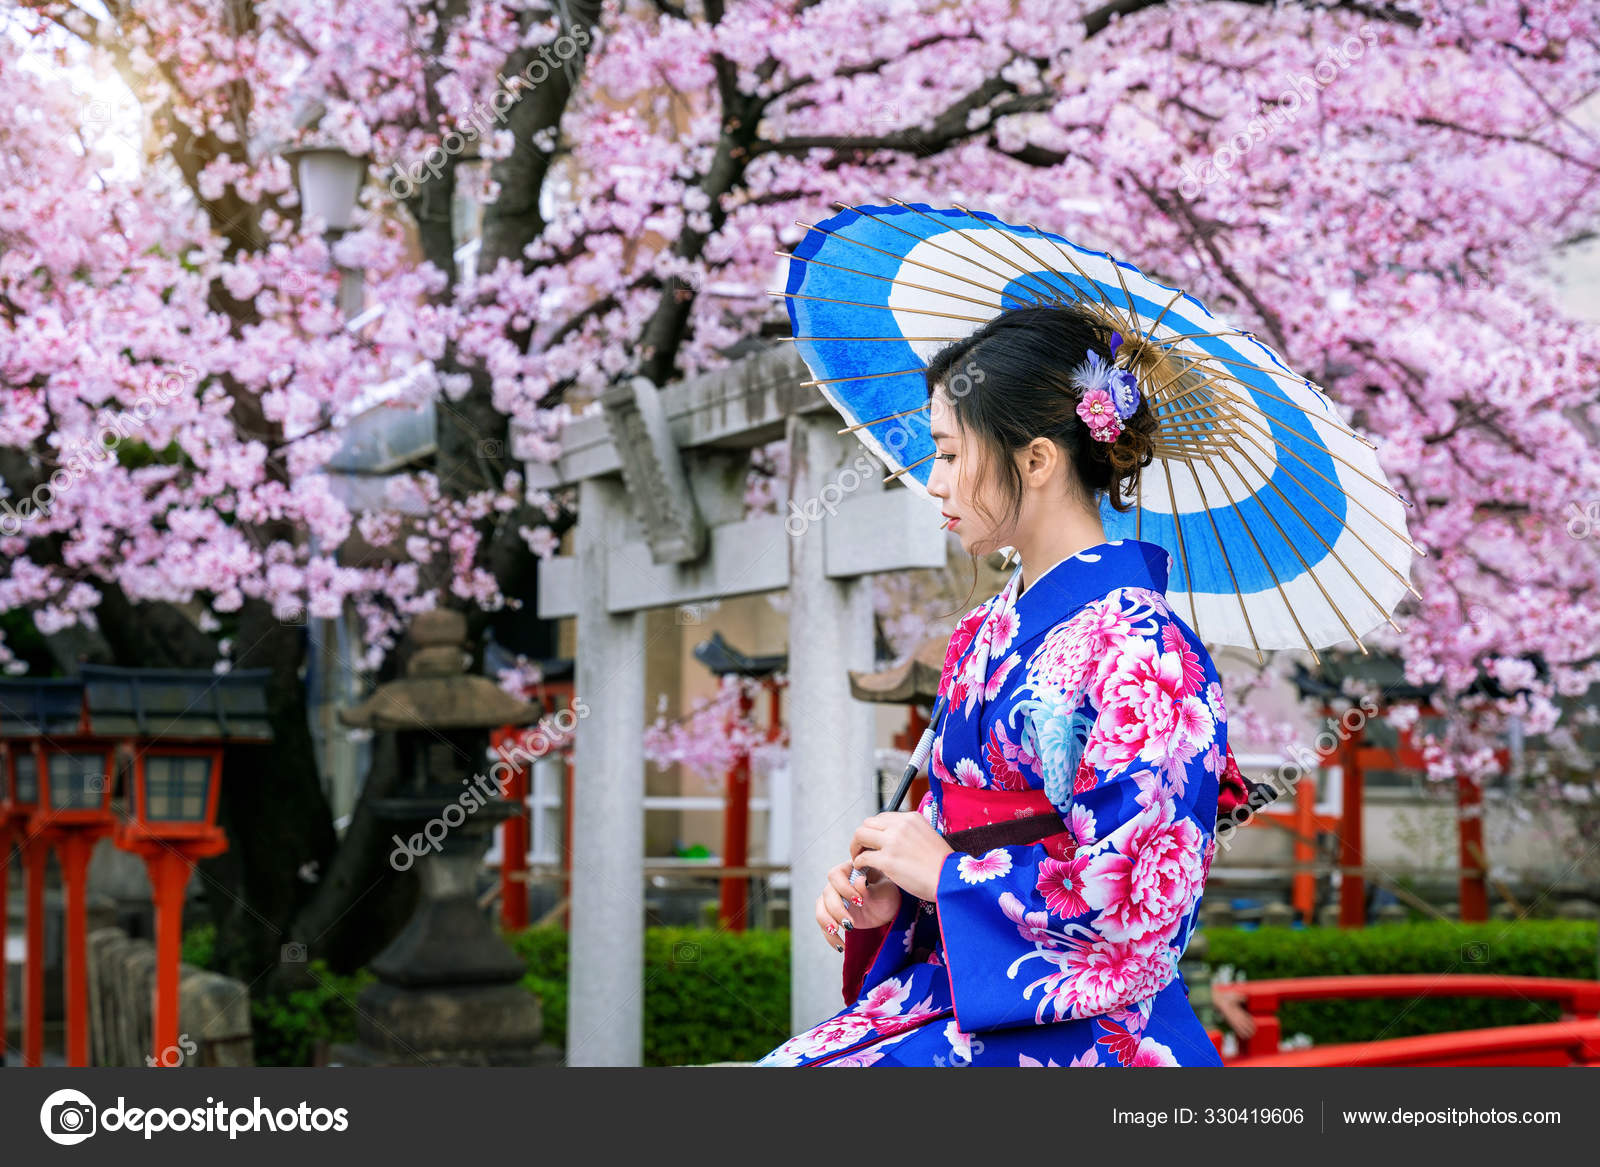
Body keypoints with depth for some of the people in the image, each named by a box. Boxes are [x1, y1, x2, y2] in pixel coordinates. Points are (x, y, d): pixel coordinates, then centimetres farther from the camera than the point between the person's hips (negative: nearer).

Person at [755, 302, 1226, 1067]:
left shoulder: (1139, 650, -14)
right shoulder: (985, 635, 13)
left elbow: (1140, 903, -20)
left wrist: (943, 872, -11)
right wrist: (888, 896, -2)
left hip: (1074, 1023, -8)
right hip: (951, 988, 8)